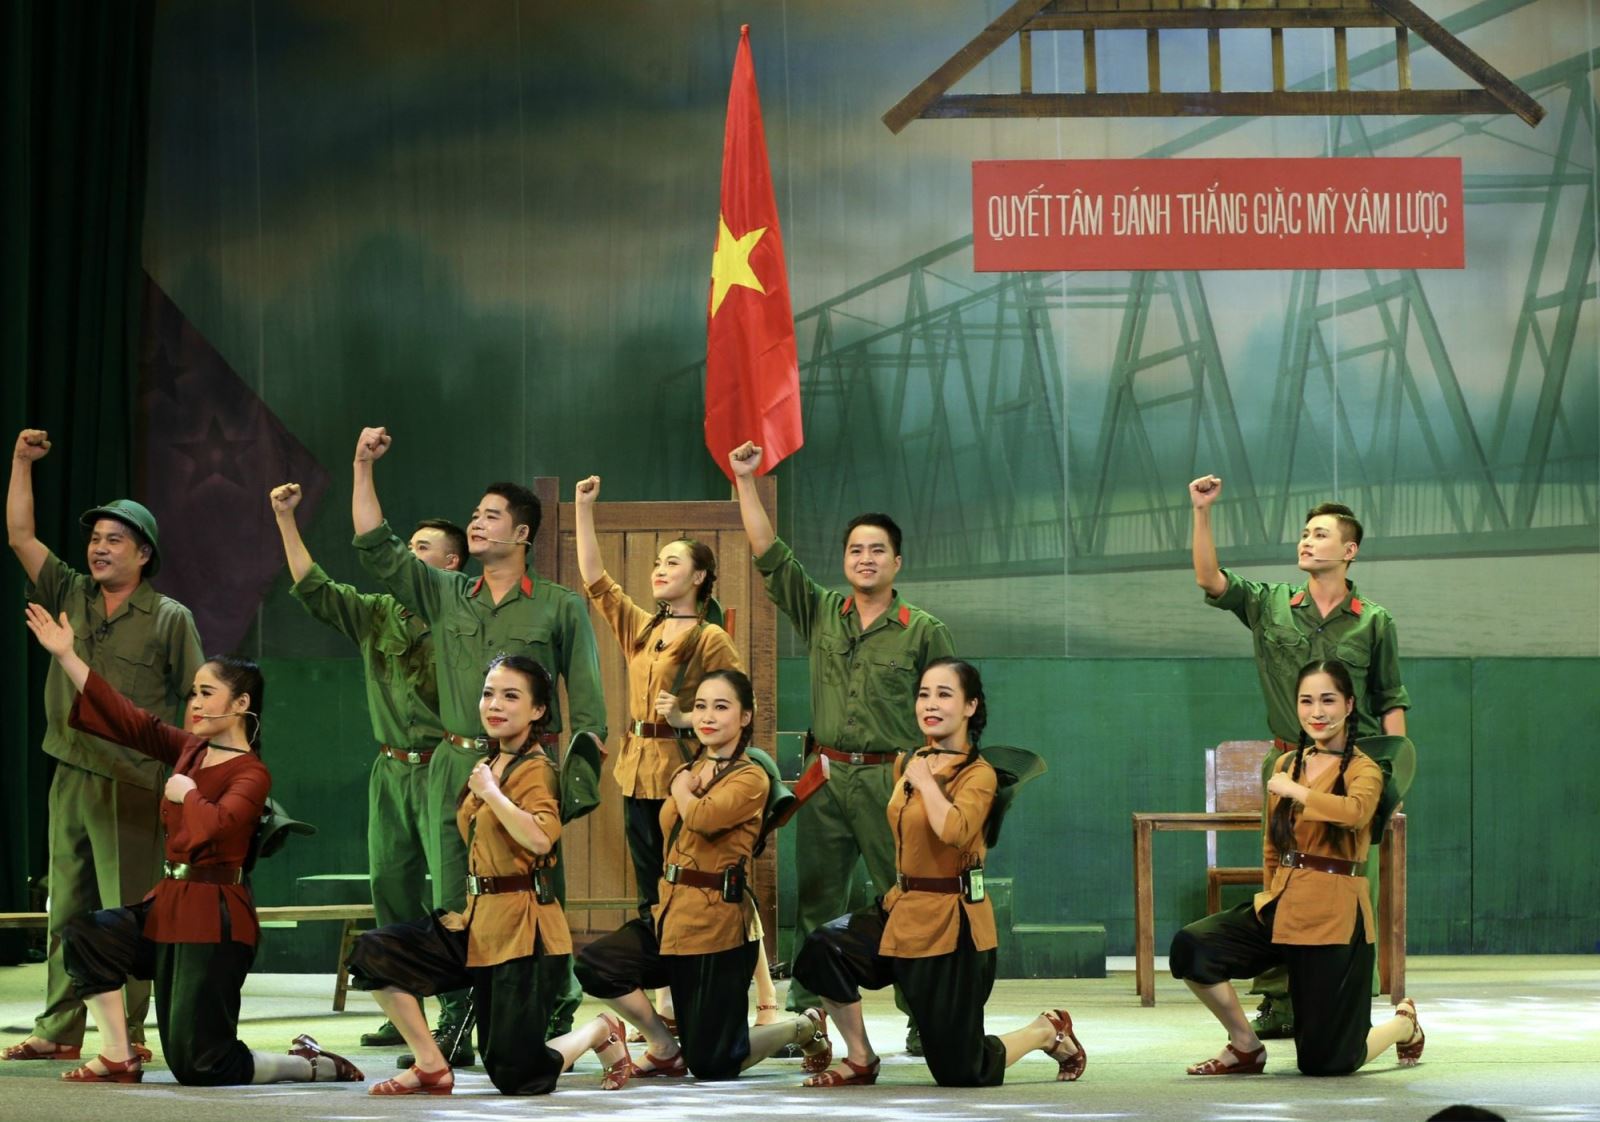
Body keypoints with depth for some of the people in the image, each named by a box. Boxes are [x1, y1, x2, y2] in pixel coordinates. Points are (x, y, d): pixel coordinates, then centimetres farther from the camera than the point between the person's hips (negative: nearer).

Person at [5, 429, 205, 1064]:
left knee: (127, 912, -5)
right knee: (67, 908, 8)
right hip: (71, 775, 5)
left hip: (133, 785, -5)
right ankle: (58, 1031, 12)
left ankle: (127, 1036, -3)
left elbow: (203, 699, -2)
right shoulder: (70, 596, 12)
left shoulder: (169, 619, -1)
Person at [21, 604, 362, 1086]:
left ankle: (314, 1066, 10)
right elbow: (127, 719, 8)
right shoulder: (190, 750, 9)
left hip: (216, 917, -8)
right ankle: (118, 1059, 3)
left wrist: (186, 792, -14)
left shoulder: (251, 775, -14)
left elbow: (217, 824, -33)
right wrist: (65, 655, 6)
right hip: (171, 902, 8)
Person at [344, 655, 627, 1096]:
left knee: (515, 1076, -7)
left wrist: (491, 792, -22)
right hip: (480, 922, 8)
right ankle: (431, 1066, 0)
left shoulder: (535, 770, -11)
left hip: (523, 928, -8)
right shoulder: (486, 766, 15)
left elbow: (540, 839, -30)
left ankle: (599, 1034, 22)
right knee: (374, 951, -8)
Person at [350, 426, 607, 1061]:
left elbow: (586, 692, 3)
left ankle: (558, 1021, 7)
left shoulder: (560, 607, 4)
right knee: (451, 901, 3)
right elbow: (376, 549, 7)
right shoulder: (445, 596, 13)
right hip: (454, 765, 4)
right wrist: (363, 469, 2)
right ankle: (451, 1030, 8)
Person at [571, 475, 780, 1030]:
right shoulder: (640, 629, 13)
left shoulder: (711, 641, -6)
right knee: (653, 894, 8)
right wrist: (583, 509, 11)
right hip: (639, 772, 7)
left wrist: (687, 718, -21)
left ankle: (766, 999, -6)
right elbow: (594, 578, 14)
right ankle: (668, 1001, 14)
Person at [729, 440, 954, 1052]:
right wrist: (745, 481, -1)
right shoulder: (820, 613, 10)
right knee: (815, 902, 3)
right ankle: (802, 1018, 8)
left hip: (892, 780, -3)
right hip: (826, 777, 3)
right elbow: (770, 555, 5)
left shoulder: (923, 631, 2)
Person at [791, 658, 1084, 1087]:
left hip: (952, 923, -7)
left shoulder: (978, 775, -12)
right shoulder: (907, 764, 8)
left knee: (960, 1073, -3)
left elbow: (954, 831, -33)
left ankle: (1048, 1031, 26)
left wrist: (926, 780, -21)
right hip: (903, 908, 7)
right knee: (823, 949, -22)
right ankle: (860, 1060, -2)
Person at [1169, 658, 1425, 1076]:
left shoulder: (1363, 770, -5)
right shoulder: (1286, 765, 13)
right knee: (1190, 947, -21)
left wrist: (1294, 790, -18)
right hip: (1280, 906, 5)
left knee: (1324, 1062, -4)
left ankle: (1404, 1024, 29)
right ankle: (1246, 1046, 0)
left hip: (1336, 918, -5)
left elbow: (1355, 811, -30)